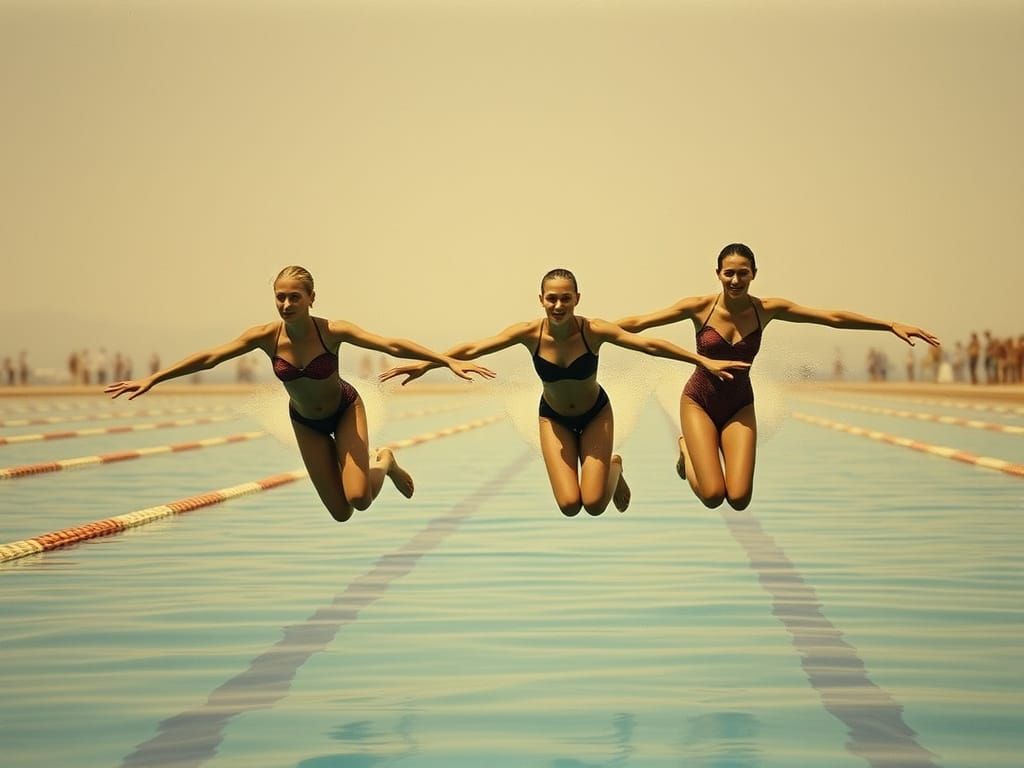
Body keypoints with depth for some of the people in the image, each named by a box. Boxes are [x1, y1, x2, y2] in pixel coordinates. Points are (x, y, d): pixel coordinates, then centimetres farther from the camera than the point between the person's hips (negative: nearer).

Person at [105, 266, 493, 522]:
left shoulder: (333, 331, -30)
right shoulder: (266, 336, -24)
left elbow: (392, 345, -35)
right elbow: (208, 358, -20)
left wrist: (449, 361, -42)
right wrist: (151, 380, -23)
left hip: (345, 409, -3)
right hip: (305, 421, 3)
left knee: (359, 499, -21)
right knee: (340, 513, 4)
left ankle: (384, 462, 16)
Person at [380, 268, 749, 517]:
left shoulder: (594, 330, -27)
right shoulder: (530, 333, -24)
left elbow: (649, 345, -25)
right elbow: (473, 349, -19)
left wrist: (703, 361, -27)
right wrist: (425, 364, -21)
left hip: (595, 413, -1)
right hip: (554, 417, 1)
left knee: (595, 504, -12)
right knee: (569, 506, -11)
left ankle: (614, 467, 25)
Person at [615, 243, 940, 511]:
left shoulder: (767, 309, -9)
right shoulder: (700, 307, -15)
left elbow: (834, 317, -6)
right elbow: (638, 323, -10)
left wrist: (892, 325, -6)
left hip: (740, 405, 2)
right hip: (699, 401, -2)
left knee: (739, 499, -12)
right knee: (712, 496, -15)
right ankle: (686, 451, 19)